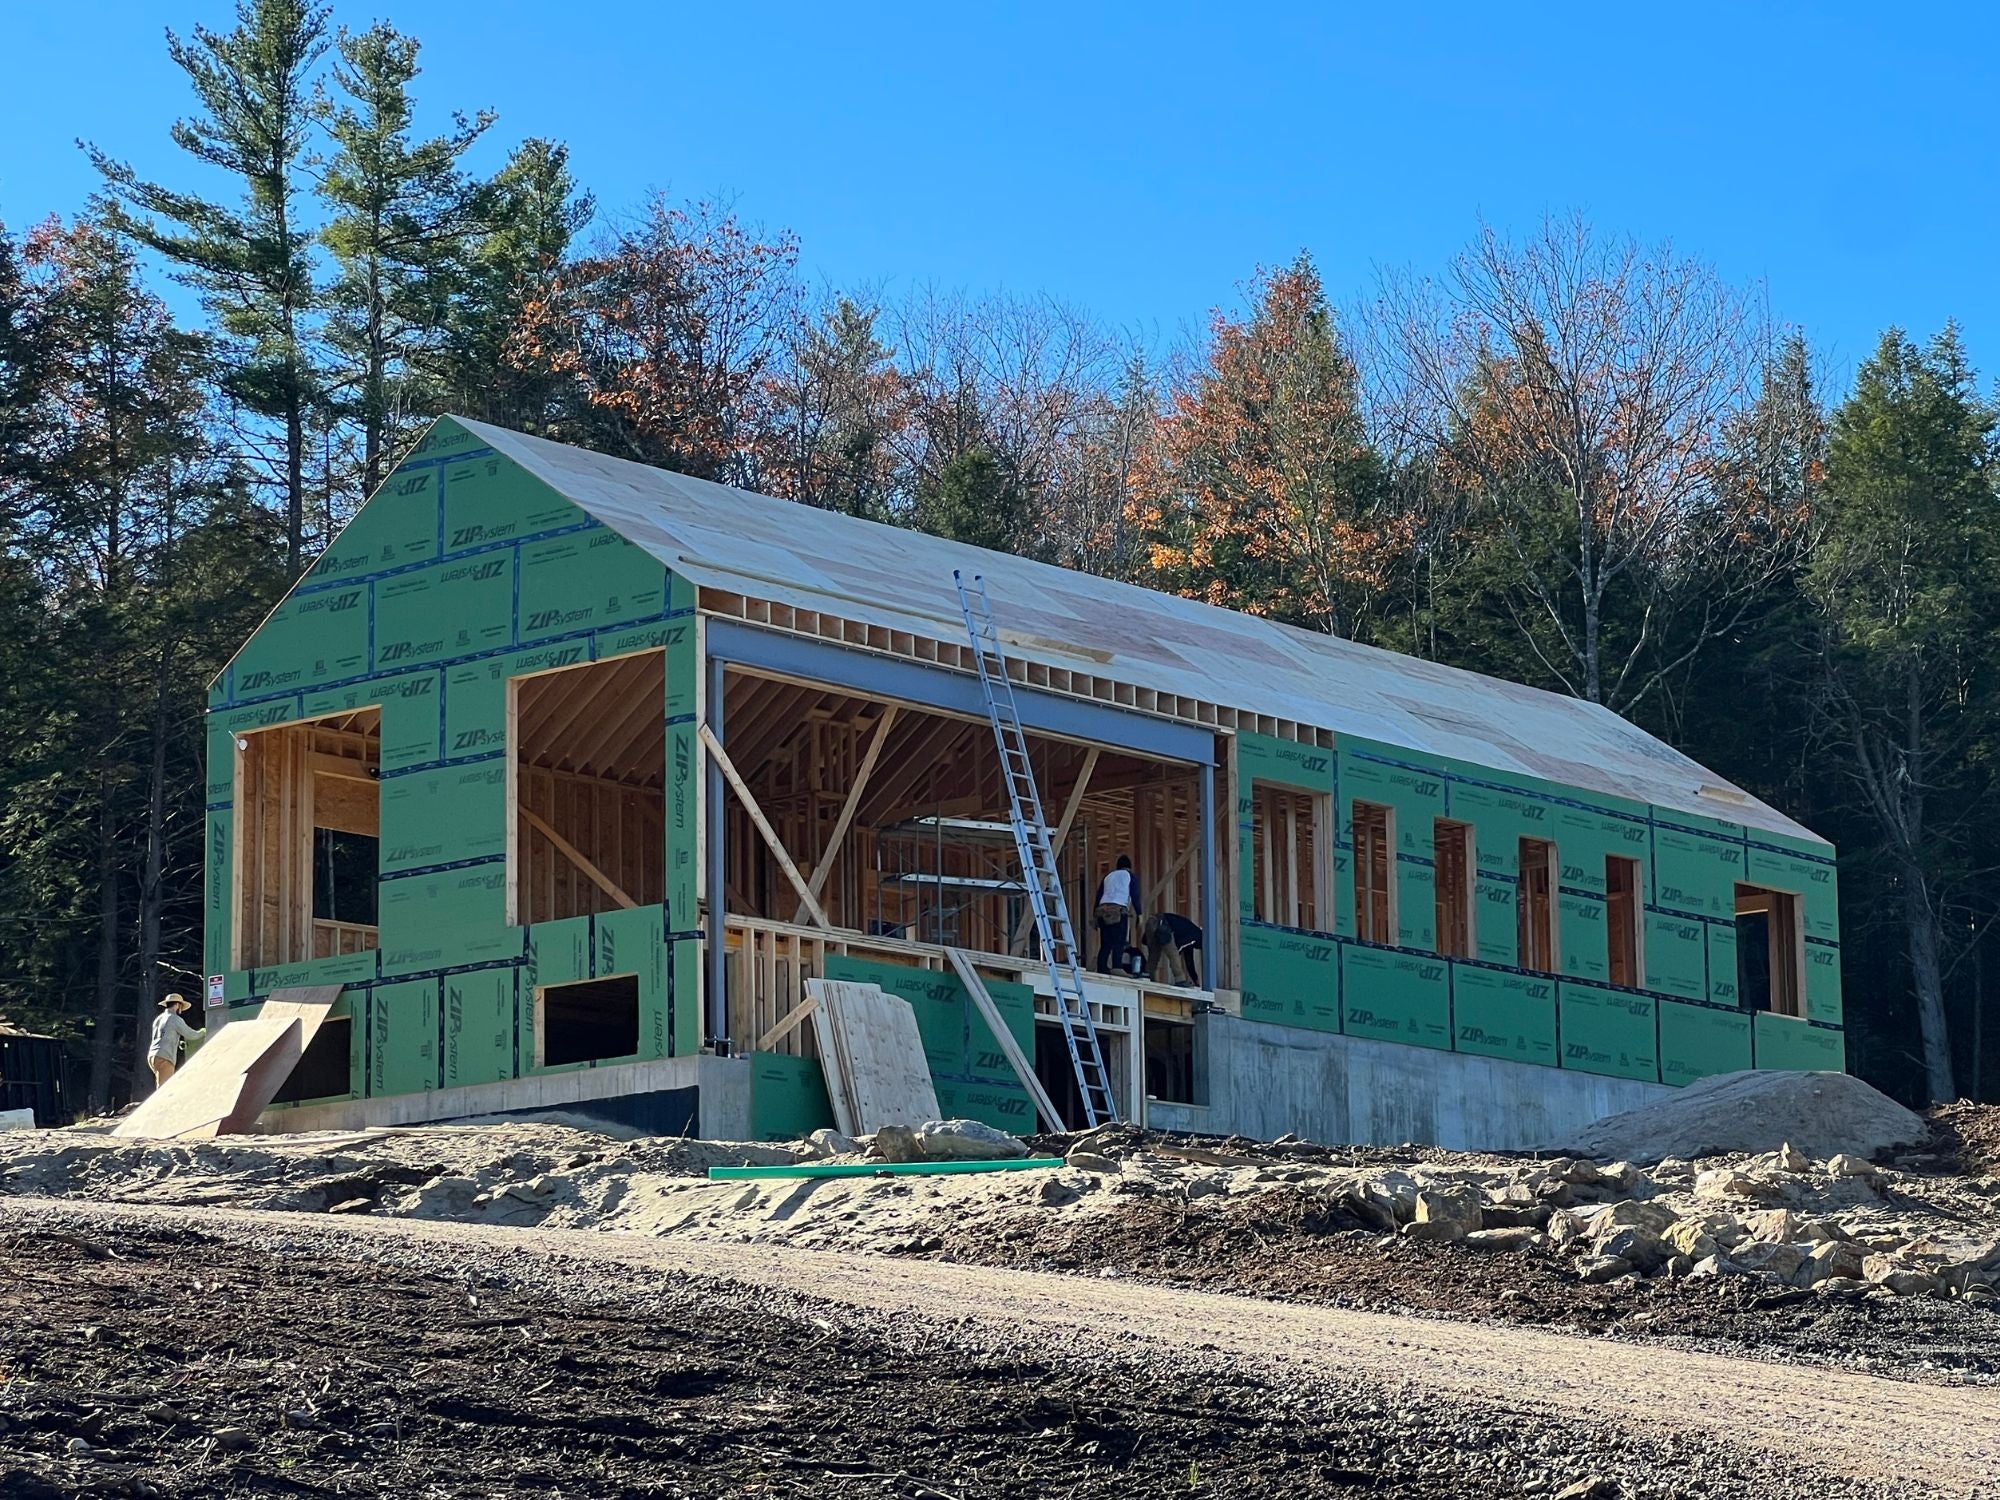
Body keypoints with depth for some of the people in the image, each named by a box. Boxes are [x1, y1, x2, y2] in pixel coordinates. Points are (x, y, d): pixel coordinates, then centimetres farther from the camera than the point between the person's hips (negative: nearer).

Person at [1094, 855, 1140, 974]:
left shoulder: (1108, 876, 27)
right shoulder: (1130, 876, 14)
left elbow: (1098, 896, 21)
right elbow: (1135, 896, 3)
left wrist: (1096, 917, 20)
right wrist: (1139, 915, 3)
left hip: (1102, 910, 4)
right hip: (1119, 911, -4)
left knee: (1104, 946, 5)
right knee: (1119, 945, -7)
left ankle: (1101, 972, -4)